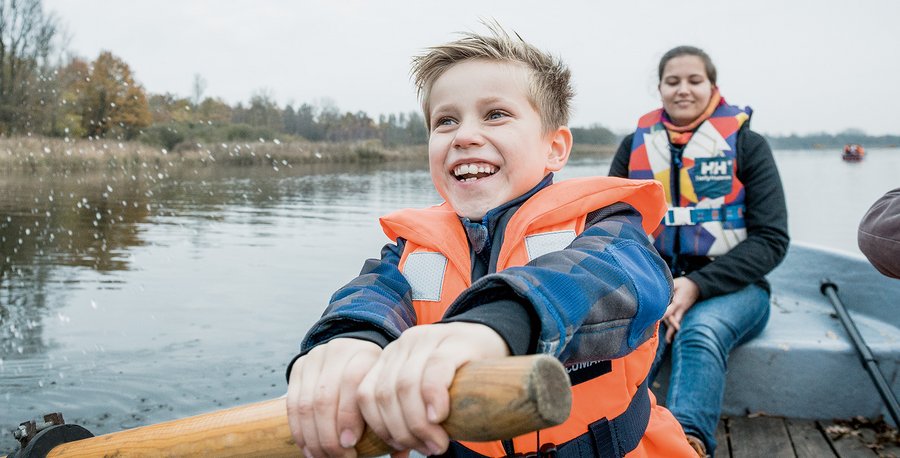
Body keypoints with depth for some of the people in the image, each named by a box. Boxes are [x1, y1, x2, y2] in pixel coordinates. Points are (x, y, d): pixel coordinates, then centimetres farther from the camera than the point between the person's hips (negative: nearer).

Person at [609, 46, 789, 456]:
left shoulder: (747, 145, 5)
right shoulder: (635, 146, 13)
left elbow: (771, 240, -2)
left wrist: (698, 285, -17)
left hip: (730, 287, -1)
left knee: (701, 331, -37)